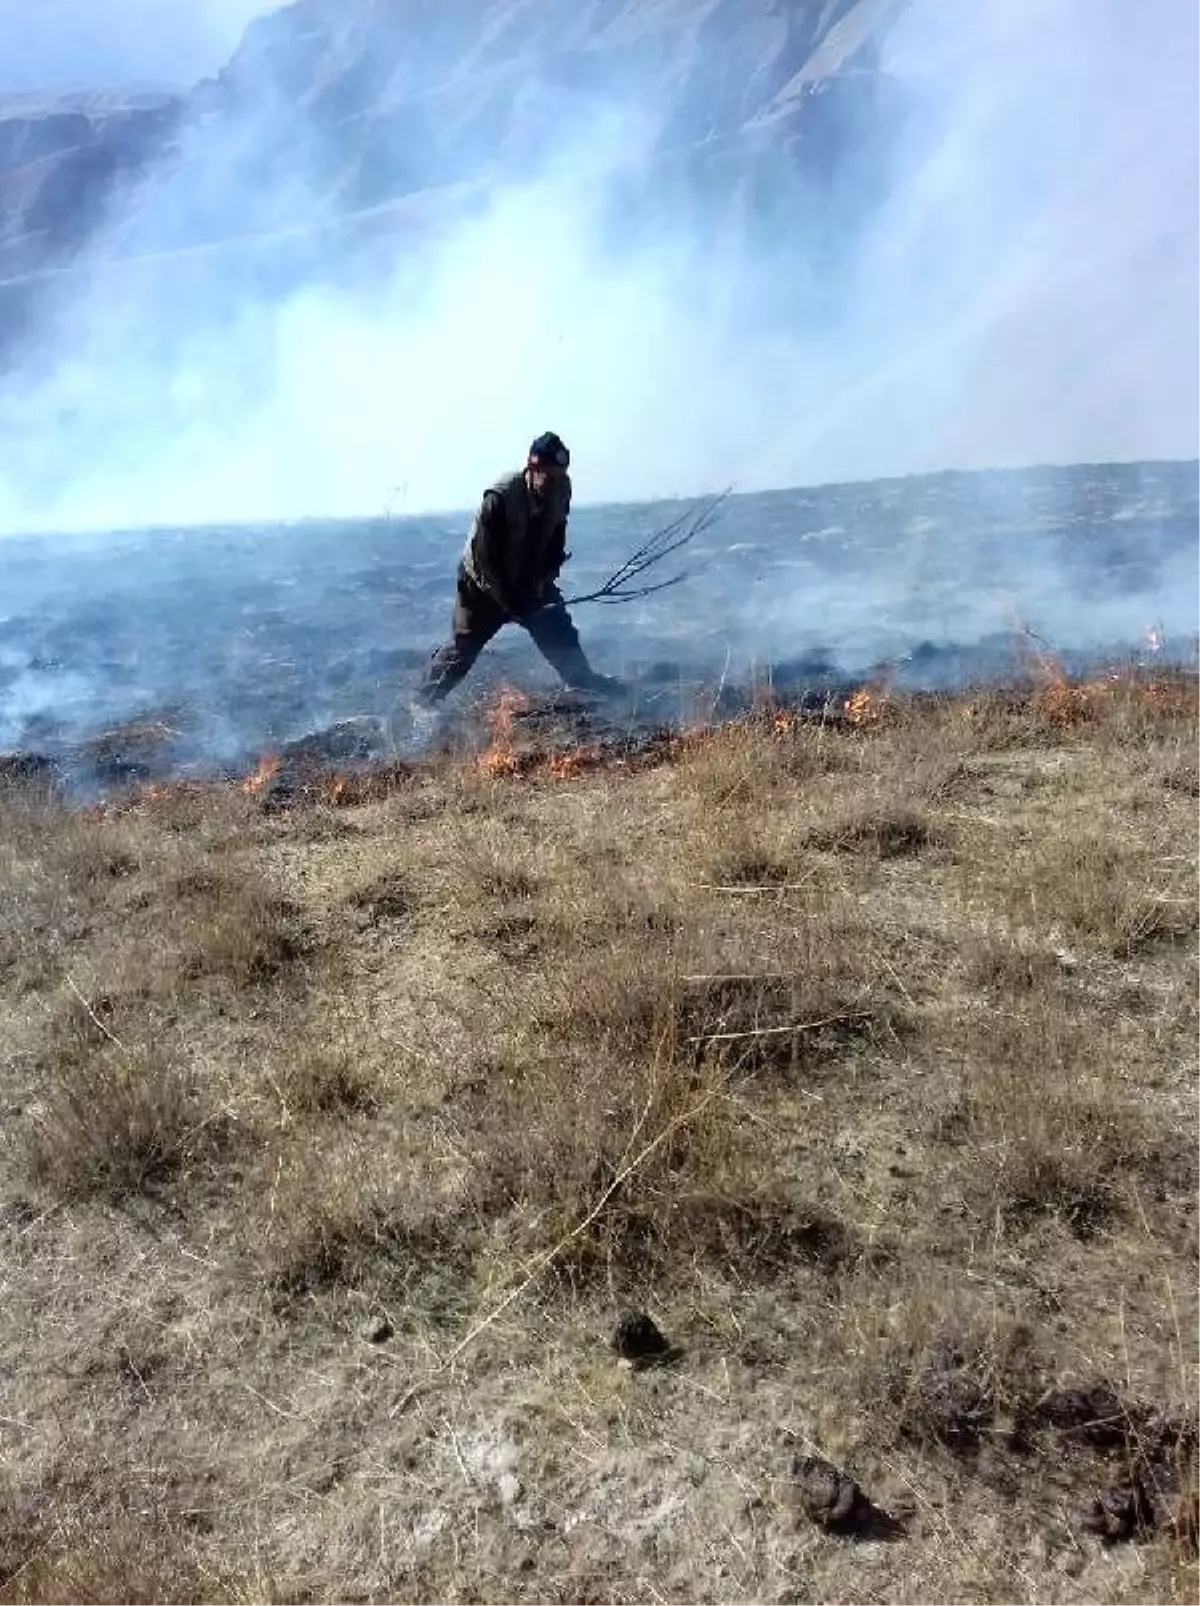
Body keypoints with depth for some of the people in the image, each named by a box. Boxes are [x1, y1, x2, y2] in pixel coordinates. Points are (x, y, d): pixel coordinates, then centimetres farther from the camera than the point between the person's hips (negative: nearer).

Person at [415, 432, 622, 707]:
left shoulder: (559, 493, -14)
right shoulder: (499, 498, -32)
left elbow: (555, 544, 1)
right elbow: (484, 558, -27)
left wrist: (545, 580, -11)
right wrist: (509, 602, -24)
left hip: (529, 580, 5)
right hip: (484, 583, -5)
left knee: (558, 629, 4)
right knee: (464, 644, -1)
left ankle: (583, 681, 22)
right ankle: (425, 701, 11)